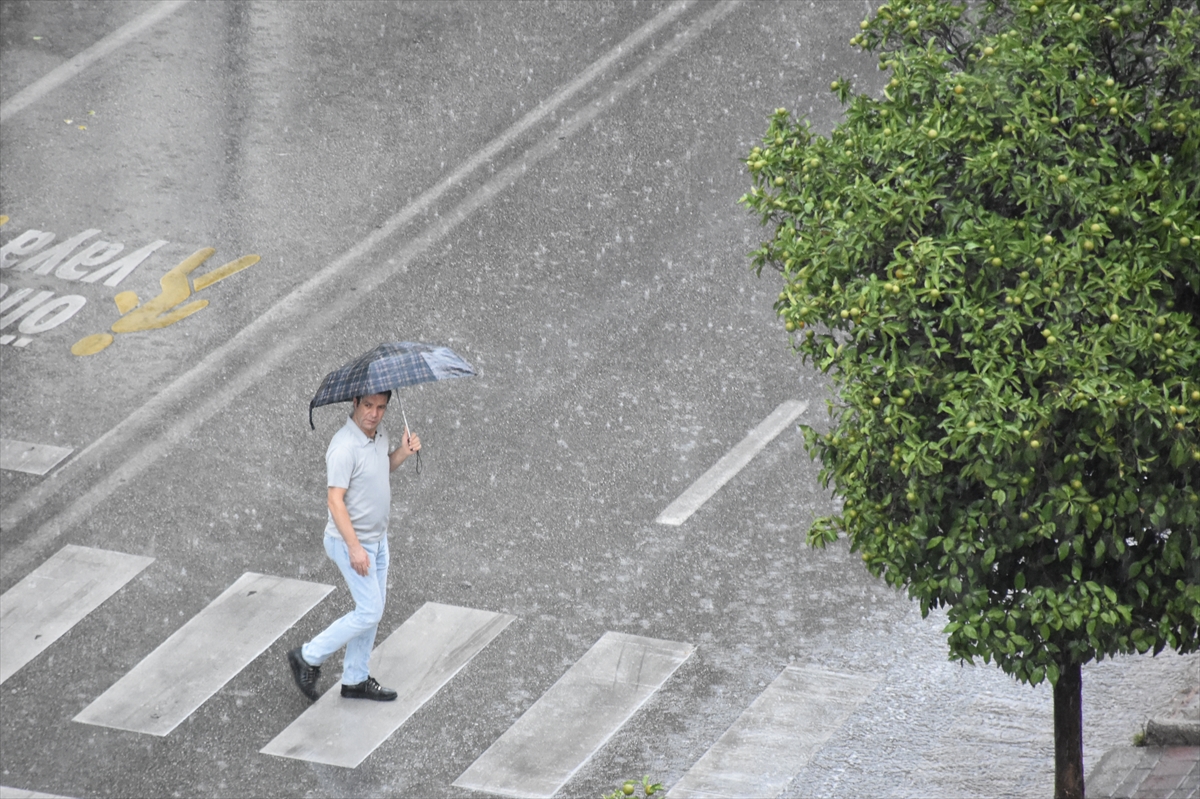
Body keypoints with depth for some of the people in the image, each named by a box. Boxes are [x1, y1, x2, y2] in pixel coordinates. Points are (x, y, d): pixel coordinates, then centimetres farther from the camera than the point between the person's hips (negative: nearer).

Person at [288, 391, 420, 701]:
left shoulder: (377, 434, 1)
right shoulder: (344, 447, -27)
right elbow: (335, 501, -26)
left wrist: (402, 452, -1)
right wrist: (355, 548, -27)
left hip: (377, 538, 9)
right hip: (351, 540, -9)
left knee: (372, 610, 15)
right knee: (369, 612, -5)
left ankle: (355, 679, 27)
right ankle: (308, 658, 9)